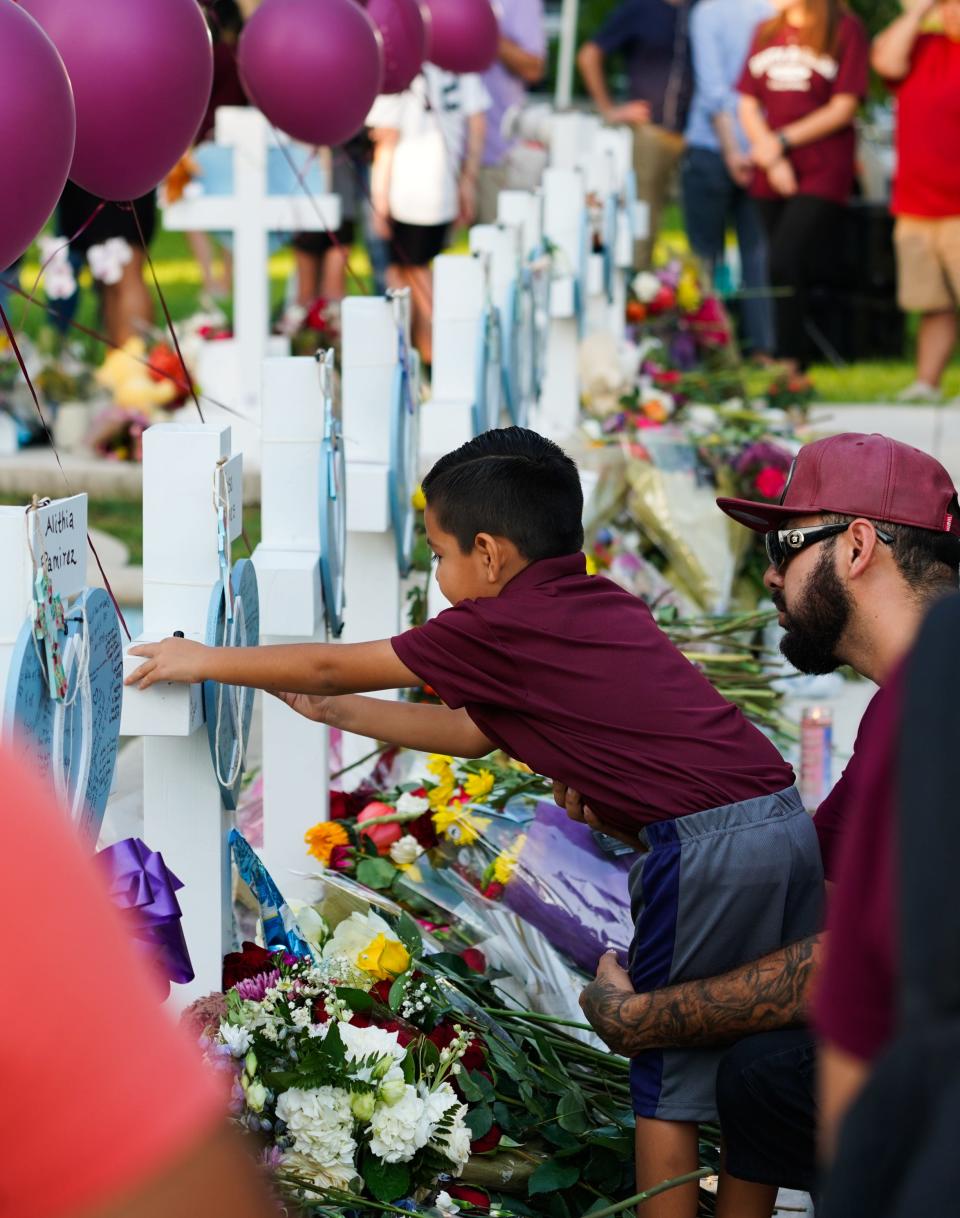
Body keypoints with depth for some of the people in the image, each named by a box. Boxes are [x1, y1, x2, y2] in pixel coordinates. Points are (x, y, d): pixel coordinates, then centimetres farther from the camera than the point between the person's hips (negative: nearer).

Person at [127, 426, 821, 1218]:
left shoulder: (502, 626, -4)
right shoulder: (607, 607, 20)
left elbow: (335, 666, 9)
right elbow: (473, 734, 29)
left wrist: (207, 662, 22)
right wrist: (336, 712, 34)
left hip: (706, 841, -8)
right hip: (787, 819, 8)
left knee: (667, 1070, 3)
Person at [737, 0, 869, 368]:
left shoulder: (846, 30, -2)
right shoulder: (767, 33, 14)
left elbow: (843, 109, -6)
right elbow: (749, 106, 11)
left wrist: (782, 141, -9)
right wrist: (772, 158, -5)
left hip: (822, 175, -5)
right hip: (772, 177, 5)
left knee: (784, 265, -19)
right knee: (788, 270, 6)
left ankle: (788, 365, -17)